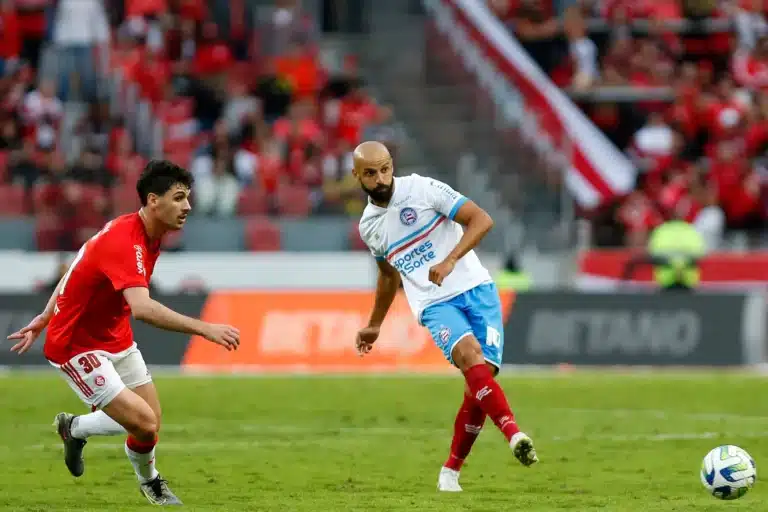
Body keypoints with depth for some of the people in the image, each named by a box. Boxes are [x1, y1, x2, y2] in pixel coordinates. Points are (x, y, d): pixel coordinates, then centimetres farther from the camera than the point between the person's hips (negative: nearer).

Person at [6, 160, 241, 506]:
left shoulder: (149, 235, 2)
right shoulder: (124, 241, -29)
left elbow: (80, 270, 15)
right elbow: (142, 308, -45)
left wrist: (44, 320, 23)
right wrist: (204, 329, -48)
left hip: (114, 338, 9)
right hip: (78, 346, -9)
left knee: (150, 420, 2)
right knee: (144, 423, -17)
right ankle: (76, 427, 10)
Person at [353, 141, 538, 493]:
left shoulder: (423, 189, -4)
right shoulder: (368, 226, 12)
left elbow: (481, 220, -8)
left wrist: (450, 261, -21)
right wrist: (374, 325, 38)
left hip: (476, 289, -2)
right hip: (435, 304, 2)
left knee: (481, 377, -12)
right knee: (469, 353, -30)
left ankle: (451, 470, 6)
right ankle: (514, 435, -46)